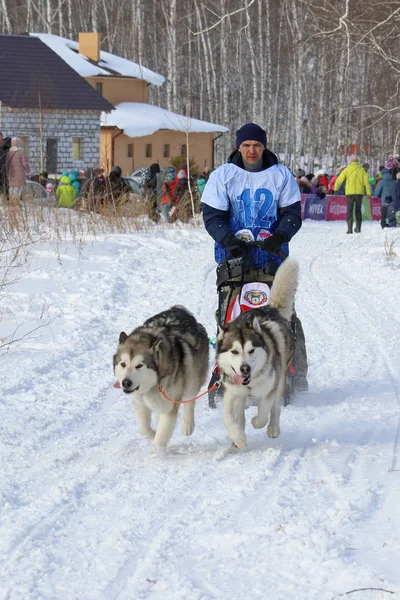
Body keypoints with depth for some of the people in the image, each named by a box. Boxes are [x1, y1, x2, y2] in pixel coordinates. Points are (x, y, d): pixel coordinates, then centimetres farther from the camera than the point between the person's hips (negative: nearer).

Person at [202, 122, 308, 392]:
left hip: (273, 258, 0)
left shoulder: (281, 175, 10)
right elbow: (212, 216, 2)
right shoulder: (222, 176, 7)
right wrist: (228, 239, -16)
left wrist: (279, 237, -14)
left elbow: (293, 213, 6)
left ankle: (297, 375, 0)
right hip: (234, 258, 0)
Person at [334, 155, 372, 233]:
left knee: (349, 210, 1)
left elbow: (339, 179, 2)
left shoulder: (347, 170, -3)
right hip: (359, 192, 2)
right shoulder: (361, 170, 1)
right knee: (358, 210, 15)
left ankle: (350, 228, -10)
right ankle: (358, 228, 19)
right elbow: (366, 181, -3)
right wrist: (369, 192, 0)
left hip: (349, 192, -2)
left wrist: (336, 188, 19)